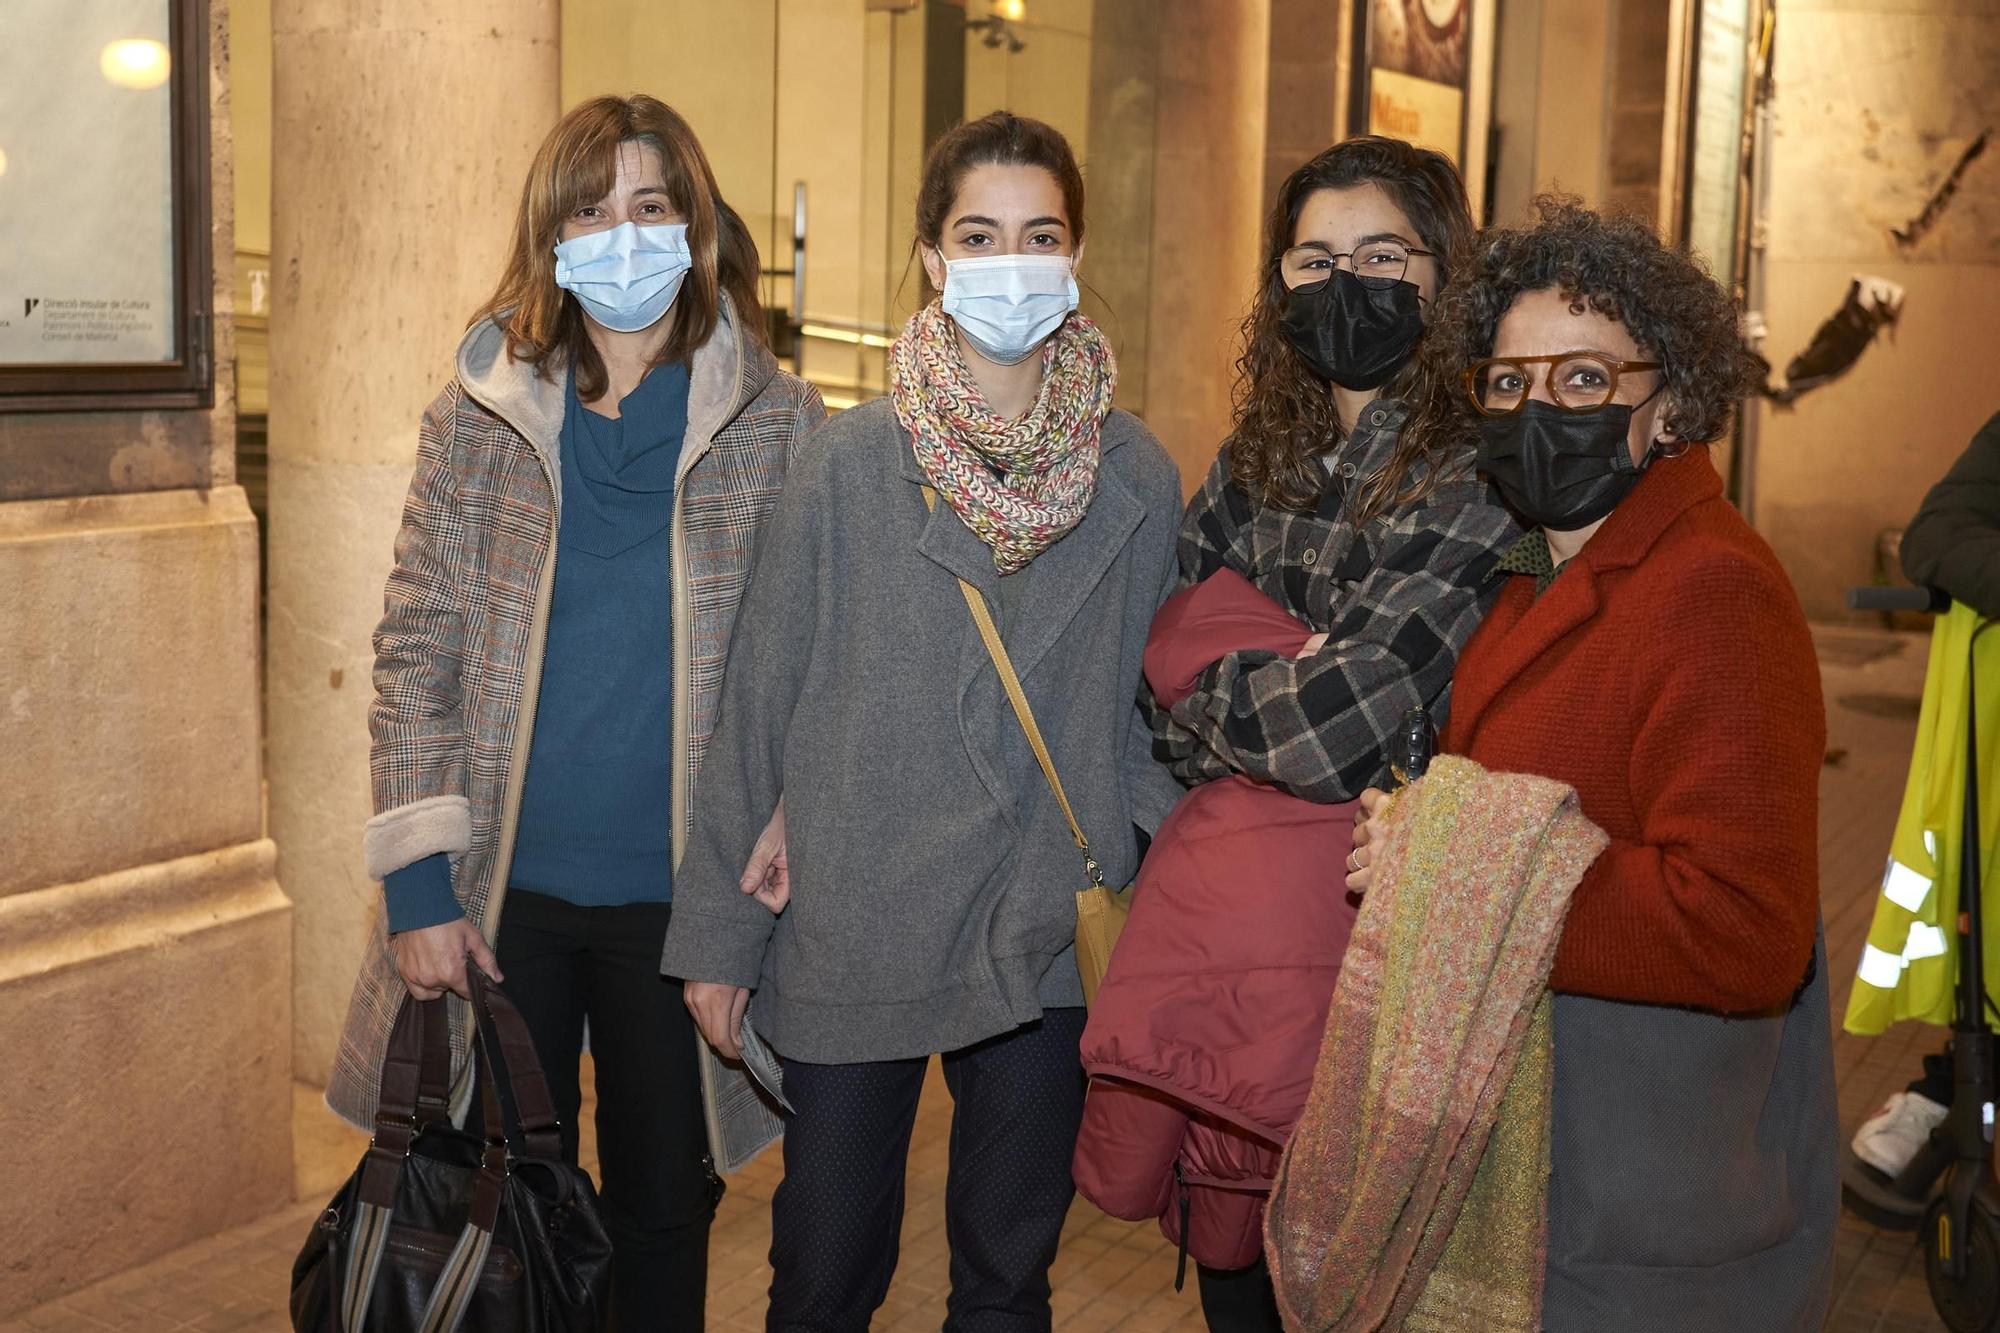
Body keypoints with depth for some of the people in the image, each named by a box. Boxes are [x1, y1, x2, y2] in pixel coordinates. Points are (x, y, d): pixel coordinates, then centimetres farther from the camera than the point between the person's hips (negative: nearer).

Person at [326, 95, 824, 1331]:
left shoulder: (780, 424, -2)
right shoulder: (481, 412, 0)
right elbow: (415, 659, 0)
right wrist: (421, 884, -6)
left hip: (679, 898, 0)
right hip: (501, 893, 1)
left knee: (665, 1209, 14)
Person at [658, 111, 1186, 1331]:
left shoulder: (1136, 476, 0)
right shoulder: (852, 463, -6)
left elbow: (1146, 708, 8)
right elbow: (760, 706, -2)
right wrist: (720, 930, -1)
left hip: (1046, 947, 2)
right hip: (851, 943, -1)